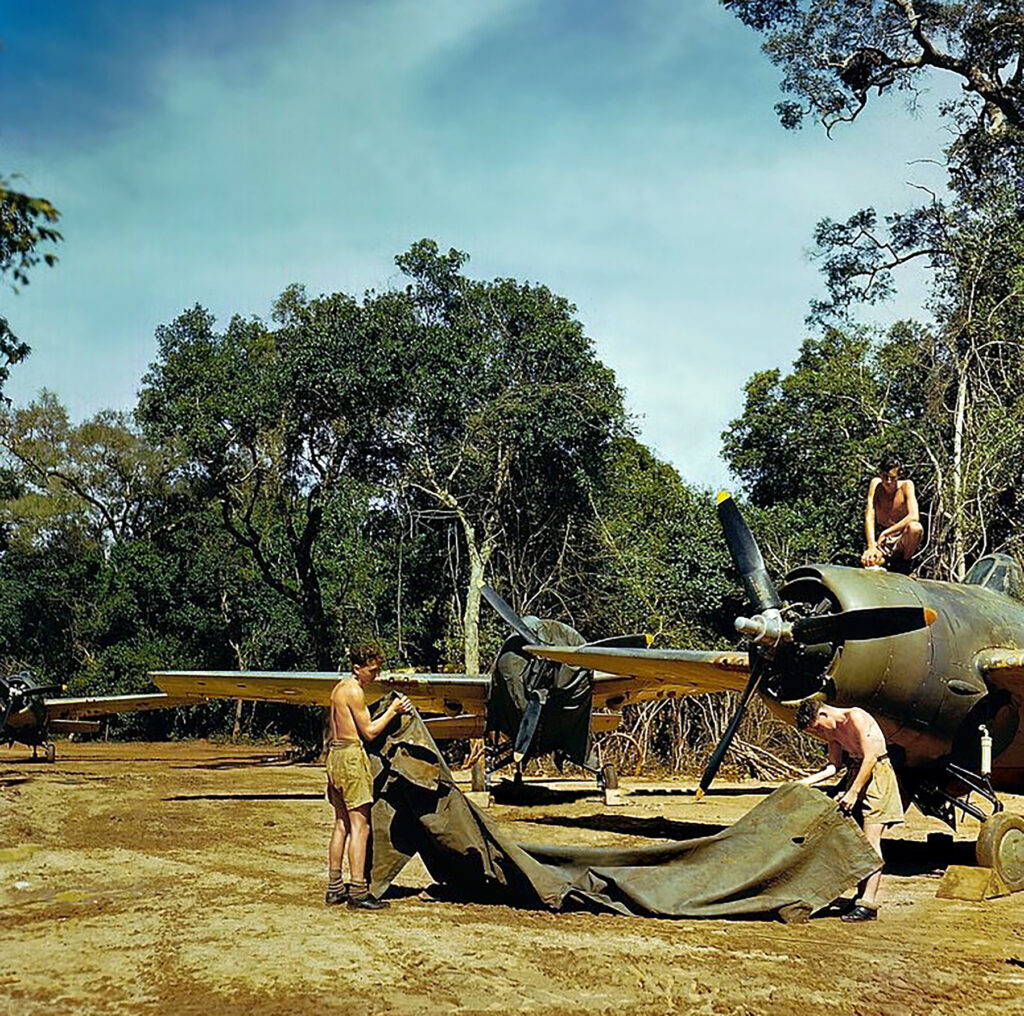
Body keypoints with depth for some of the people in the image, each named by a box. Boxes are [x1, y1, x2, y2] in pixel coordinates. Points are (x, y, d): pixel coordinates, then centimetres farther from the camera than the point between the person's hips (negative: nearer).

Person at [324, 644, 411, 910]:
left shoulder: (340, 688, 17)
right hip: (351, 756, -10)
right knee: (359, 825, -8)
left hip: (335, 754, 10)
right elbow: (369, 732, -12)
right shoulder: (354, 691, -13)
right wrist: (393, 710, -6)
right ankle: (358, 892, -8)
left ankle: (335, 888, 18)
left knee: (341, 824, 14)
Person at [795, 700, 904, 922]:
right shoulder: (832, 731, 7)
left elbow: (870, 758, -21)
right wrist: (807, 781, 1)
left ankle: (868, 905, -15)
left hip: (877, 772, -9)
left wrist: (852, 793, -21)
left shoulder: (856, 718, -18)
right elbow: (834, 765, 12)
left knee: (870, 842, -13)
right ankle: (861, 896, 15)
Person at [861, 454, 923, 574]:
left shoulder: (906, 485, -12)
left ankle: (904, 565, -9)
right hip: (883, 542, 2)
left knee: (916, 528, -34)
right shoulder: (876, 484, -8)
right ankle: (887, 561, 10)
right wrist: (871, 546, -28)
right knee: (867, 560, -27)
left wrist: (886, 532, -26)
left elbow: (914, 516, -25)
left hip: (903, 539, -2)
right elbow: (869, 516, -16)